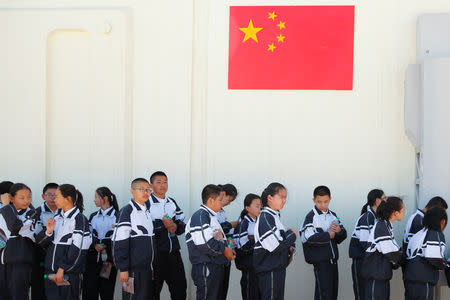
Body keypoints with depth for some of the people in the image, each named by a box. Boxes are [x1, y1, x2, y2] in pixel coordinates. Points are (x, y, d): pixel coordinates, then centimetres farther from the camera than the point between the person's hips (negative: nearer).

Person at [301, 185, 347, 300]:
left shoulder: (333, 215, 13)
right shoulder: (311, 217, -8)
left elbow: (343, 235, 14)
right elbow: (308, 238, -22)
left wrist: (339, 230, -10)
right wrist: (328, 235, -12)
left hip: (333, 259, 7)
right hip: (320, 261, -7)